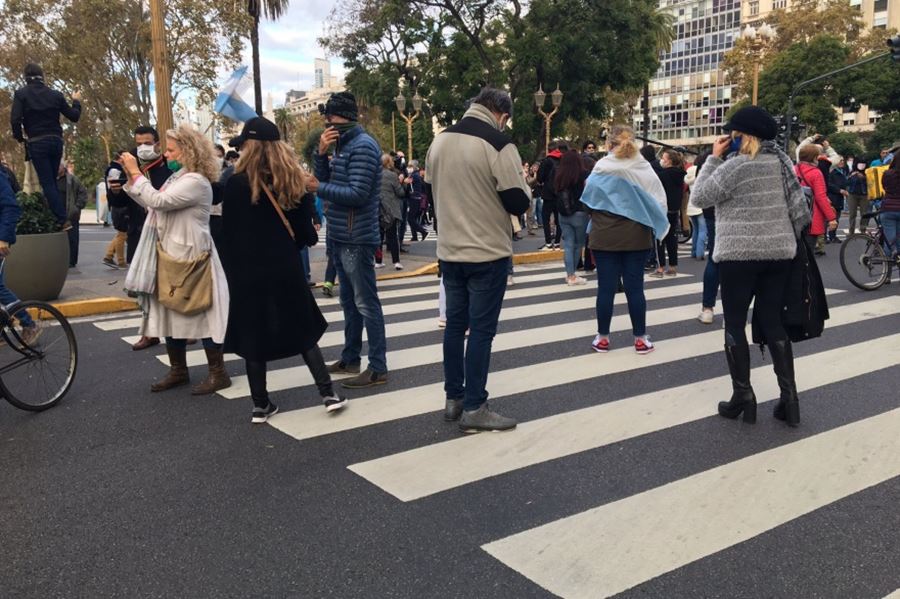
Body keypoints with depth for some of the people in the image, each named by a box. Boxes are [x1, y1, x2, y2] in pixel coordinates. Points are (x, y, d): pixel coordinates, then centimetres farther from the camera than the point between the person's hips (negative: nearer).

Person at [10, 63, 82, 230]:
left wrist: (20, 137, 4)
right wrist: (76, 102, 29)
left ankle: (62, 220, -13)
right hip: (55, 141, 4)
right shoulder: (55, 94, 6)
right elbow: (74, 116, 10)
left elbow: (15, 120, -13)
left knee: (47, 182, -3)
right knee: (53, 180, 16)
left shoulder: (21, 93, -4)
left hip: (36, 143, -4)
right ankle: (57, 216, 17)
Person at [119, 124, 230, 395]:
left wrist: (136, 172, -15)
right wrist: (131, 176, 11)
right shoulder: (178, 177, 14)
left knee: (200, 313, -3)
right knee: (172, 311, 13)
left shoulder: (196, 181, -18)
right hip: (171, 255, 10)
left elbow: (157, 201, -25)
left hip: (190, 258, -10)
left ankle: (218, 373, 6)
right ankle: (178, 370, 24)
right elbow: (151, 203, 17)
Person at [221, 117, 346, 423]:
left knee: (253, 336, 8)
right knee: (303, 330, 14)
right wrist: (310, 236, 25)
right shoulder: (296, 181, 0)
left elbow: (229, 233, -5)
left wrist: (232, 271, 7)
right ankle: (329, 394, 12)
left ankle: (261, 405, 13)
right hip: (286, 269, 3)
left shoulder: (236, 183, -9)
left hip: (248, 271, -3)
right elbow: (304, 232, 4)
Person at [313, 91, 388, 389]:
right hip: (341, 237, 10)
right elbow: (325, 181, 11)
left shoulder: (363, 146, -14)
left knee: (366, 304, -5)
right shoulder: (344, 145, 15)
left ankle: (378, 369, 0)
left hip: (356, 239, -10)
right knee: (349, 301, 17)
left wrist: (319, 189, -15)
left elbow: (358, 194, -22)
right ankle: (350, 358, 28)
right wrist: (322, 153, -3)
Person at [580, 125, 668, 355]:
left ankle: (602, 338, 12)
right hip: (637, 236, 2)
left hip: (605, 236, -1)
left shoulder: (602, 168, -8)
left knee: (606, 287, 4)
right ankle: (640, 338, 12)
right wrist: (653, 226, 9)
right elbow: (659, 200, 0)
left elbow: (588, 199, -2)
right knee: (634, 287, 7)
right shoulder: (645, 168, -2)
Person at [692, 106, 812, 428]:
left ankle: (743, 396, 8)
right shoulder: (782, 161, 8)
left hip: (739, 254, -6)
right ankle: (789, 396, 10)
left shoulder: (735, 166, -13)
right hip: (779, 253, 6)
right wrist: (790, 239, 20)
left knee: (735, 323, 5)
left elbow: (699, 197, -7)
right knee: (772, 321, 11)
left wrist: (713, 157, -3)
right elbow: (799, 207, 10)